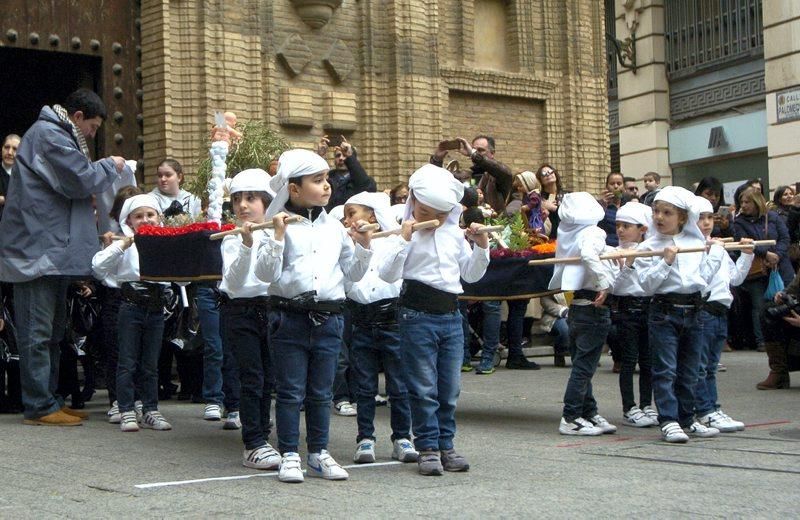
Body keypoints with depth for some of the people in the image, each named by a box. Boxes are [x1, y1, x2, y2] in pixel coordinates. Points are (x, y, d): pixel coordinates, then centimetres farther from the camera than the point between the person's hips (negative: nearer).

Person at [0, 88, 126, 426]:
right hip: (39, 249, -11)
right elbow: (81, 179, -18)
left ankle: (47, 401, 20)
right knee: (38, 331, -8)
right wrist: (111, 167, -2)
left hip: (52, 250, 11)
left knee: (52, 330, 14)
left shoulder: (55, 135, 23)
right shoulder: (49, 135, -12)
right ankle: (40, 407, -6)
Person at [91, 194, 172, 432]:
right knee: (128, 363, 2)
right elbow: (98, 267, -12)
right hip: (131, 306, -3)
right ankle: (126, 412, 8)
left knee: (151, 364, 11)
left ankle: (150, 410, 19)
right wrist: (121, 246, -19)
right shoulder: (125, 244, -1)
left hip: (156, 307, 3)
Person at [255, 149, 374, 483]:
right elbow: (266, 273, -12)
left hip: (328, 317, 4)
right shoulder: (281, 226, -4)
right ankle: (289, 455, 10)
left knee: (321, 392, 11)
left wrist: (363, 246, -1)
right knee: (290, 391, 2)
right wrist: (278, 236, -20)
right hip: (290, 315, -4)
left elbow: (353, 274, 13)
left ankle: (319, 454, 21)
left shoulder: (335, 228, 10)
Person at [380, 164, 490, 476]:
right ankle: (428, 447, 7)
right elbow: (388, 274, -14)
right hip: (418, 315, -5)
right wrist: (405, 240, -21)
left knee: (450, 388, 9)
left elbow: (471, 275, 18)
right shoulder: (406, 231, -4)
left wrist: (481, 247, 4)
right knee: (424, 388, -1)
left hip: (451, 314, 5)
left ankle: (445, 445, 19)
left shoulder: (455, 233, 11)